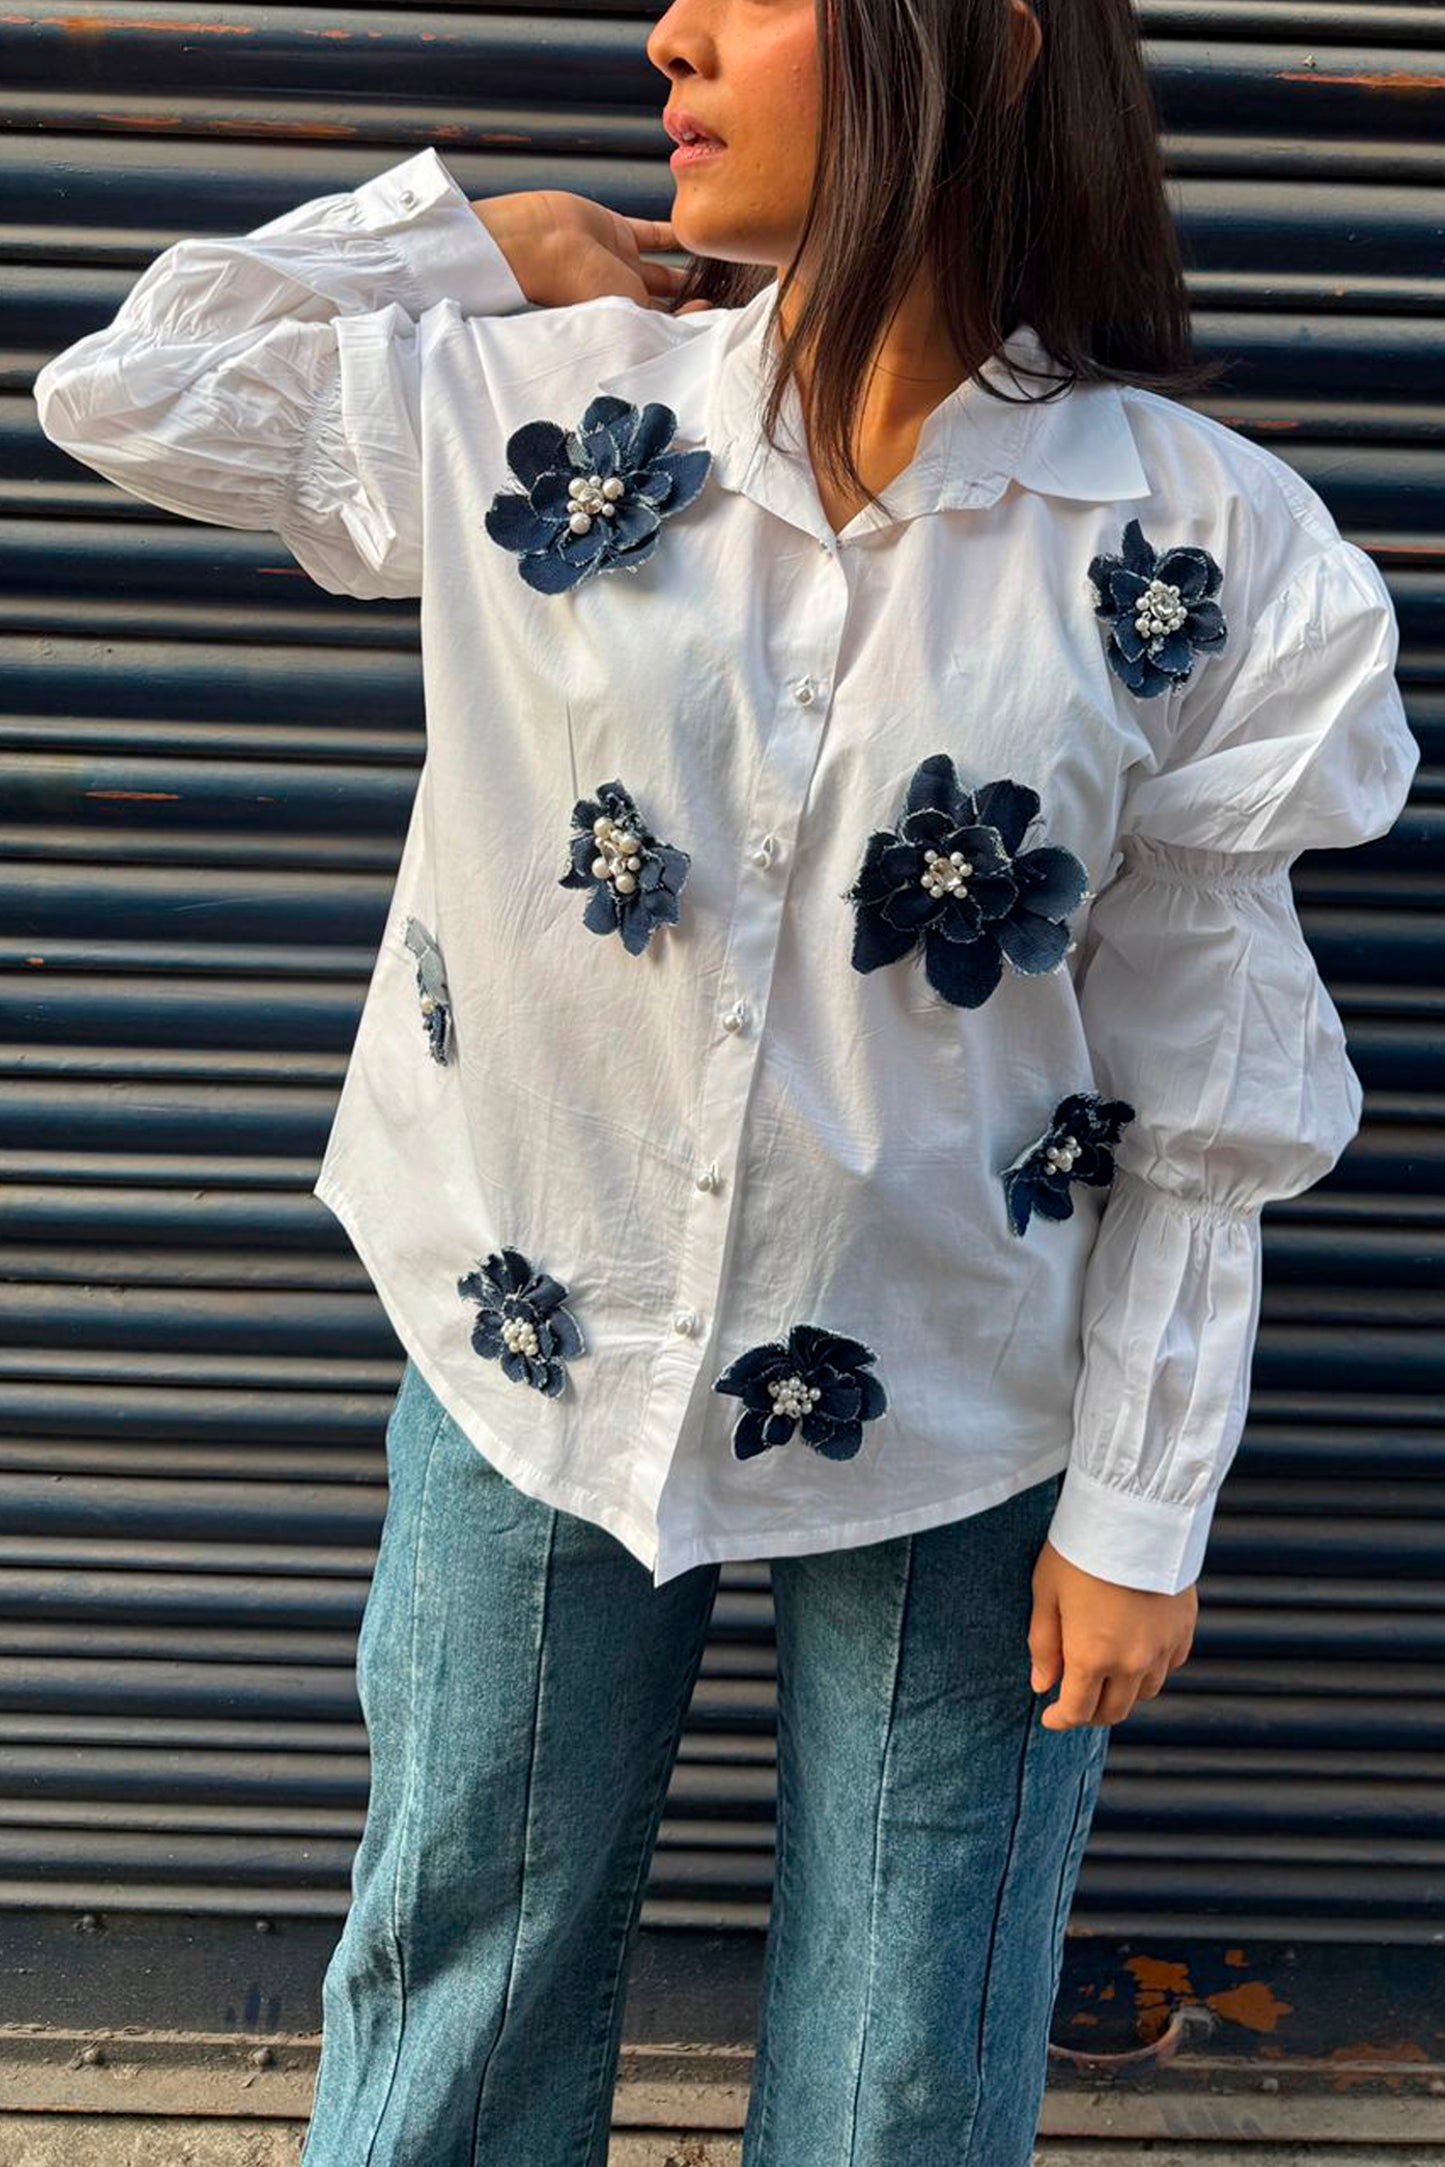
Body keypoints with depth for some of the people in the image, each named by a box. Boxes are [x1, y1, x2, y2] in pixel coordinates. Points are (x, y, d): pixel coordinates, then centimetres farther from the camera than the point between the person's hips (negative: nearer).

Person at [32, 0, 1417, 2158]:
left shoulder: (1197, 551, -11)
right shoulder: (538, 412, -5)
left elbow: (1200, 1093, -7)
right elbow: (124, 384, 5)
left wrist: (1141, 1510, -5)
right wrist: (486, 234, -1)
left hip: (960, 1416, -1)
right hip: (536, 1352, 2)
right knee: (461, 1991, 20)